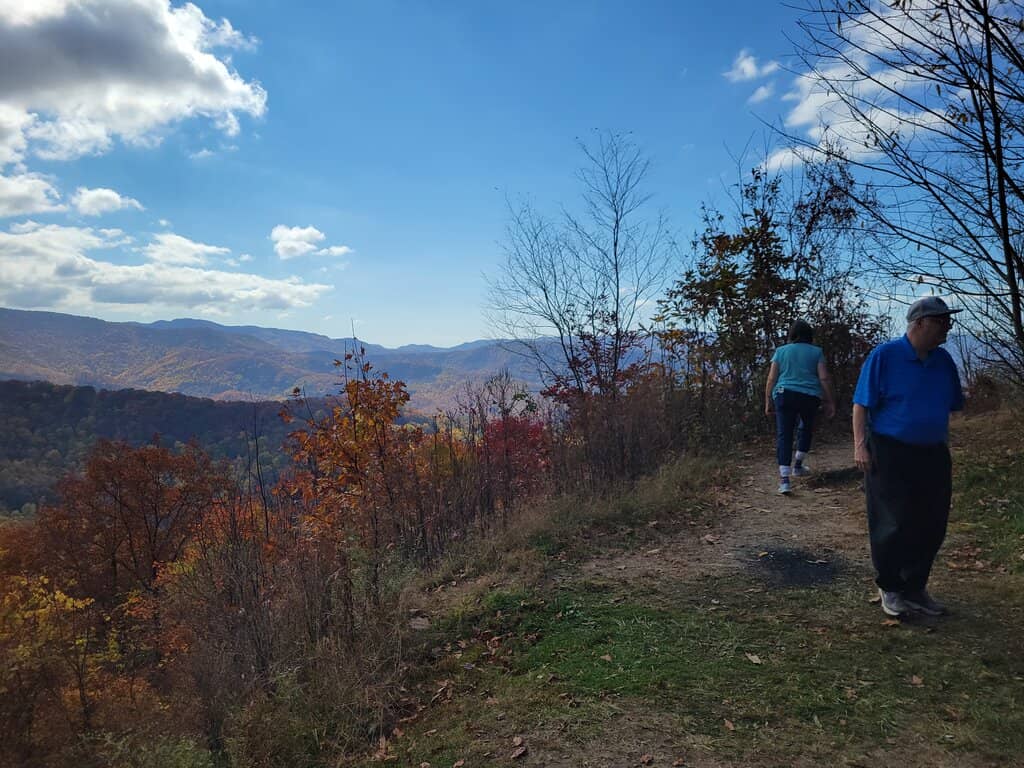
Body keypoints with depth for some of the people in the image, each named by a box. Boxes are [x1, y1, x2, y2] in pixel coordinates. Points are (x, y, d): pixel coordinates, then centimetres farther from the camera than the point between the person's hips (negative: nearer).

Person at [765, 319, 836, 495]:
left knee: (784, 435, -2)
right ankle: (798, 465, 32)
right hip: (810, 396, 1)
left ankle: (784, 478, -12)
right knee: (806, 428, 25)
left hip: (784, 395, 0)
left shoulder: (781, 351, 8)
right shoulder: (816, 352, 7)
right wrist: (830, 402, 5)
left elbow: (771, 379, 3)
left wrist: (768, 401, 9)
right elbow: (824, 378, 0)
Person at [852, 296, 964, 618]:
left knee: (930, 527, 11)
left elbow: (954, 404, 18)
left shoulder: (944, 360, 7)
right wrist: (860, 445, -18)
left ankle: (915, 588, 28)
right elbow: (862, 404, -11)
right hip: (890, 455, -6)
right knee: (893, 526, 0)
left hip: (933, 455, 6)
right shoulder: (884, 356, -10)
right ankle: (889, 588, 19)